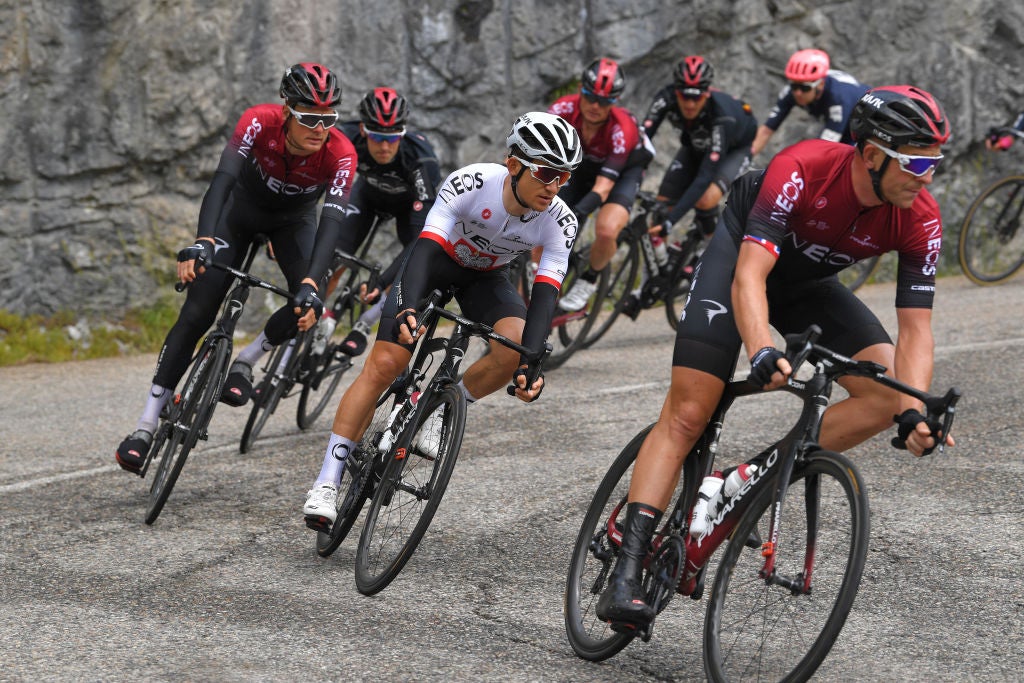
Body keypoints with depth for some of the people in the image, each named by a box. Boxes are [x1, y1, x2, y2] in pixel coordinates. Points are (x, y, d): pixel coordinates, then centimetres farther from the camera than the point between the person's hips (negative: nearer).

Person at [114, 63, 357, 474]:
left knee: (311, 301, -26)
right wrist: (202, 243, -62)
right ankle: (146, 426, -7)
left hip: (294, 220, 1)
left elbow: (331, 223, -43)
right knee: (197, 313, -11)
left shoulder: (340, 155, -34)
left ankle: (244, 363, 1)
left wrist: (313, 284, -58)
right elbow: (222, 180, -46)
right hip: (242, 209, -1)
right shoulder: (260, 122, -35)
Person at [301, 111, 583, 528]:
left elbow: (544, 296, -32)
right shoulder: (471, 183, -34)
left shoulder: (560, 223, -27)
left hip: (486, 277, 3)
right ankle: (327, 482, -11)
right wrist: (406, 307, -58)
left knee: (515, 350, -27)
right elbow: (426, 247, -41)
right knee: (384, 363, -16)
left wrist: (530, 362, -47)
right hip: (438, 259, -3)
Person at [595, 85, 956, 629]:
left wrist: (913, 412, -37)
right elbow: (749, 277, -41)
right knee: (687, 414, -15)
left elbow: (915, 327, -21)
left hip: (810, 285, 5)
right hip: (743, 254, -4)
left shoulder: (921, 219, -23)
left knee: (887, 395, -17)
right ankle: (626, 573, -19)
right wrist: (761, 353, -58)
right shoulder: (801, 171, -35)